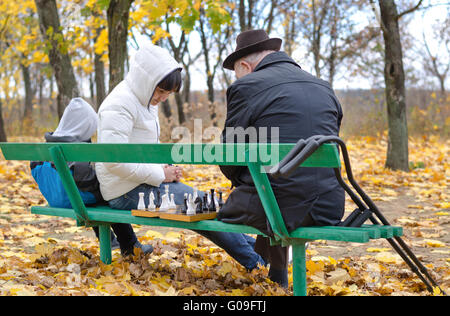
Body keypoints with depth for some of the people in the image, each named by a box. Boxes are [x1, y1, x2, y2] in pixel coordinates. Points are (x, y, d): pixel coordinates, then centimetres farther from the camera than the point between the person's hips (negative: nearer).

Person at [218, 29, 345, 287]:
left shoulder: (246, 87, -2)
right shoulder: (324, 88, 15)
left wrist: (242, 184, 23)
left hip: (281, 208, -6)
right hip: (330, 207, 6)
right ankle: (276, 278, 40)